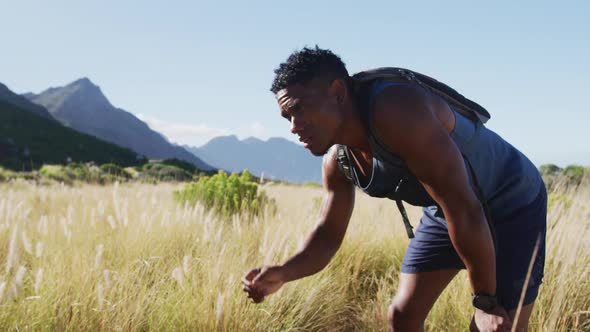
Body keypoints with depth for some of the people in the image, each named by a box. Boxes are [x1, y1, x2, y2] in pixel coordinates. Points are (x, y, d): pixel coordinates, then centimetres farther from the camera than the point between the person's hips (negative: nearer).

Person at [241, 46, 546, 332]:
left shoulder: (396, 110, -36)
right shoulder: (337, 159, -10)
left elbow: (464, 210, -35)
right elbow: (327, 235, 1)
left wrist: (486, 303, -27)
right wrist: (282, 274, -19)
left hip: (513, 204, -7)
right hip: (446, 211, 7)